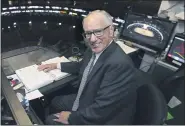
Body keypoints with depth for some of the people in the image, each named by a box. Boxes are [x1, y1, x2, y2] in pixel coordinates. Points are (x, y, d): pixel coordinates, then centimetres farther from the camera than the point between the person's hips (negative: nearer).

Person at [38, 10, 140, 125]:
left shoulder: (120, 64, -36)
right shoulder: (94, 50, -7)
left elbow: (100, 110, -32)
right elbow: (82, 66, 14)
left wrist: (71, 118, -17)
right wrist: (56, 65, 13)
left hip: (102, 120, -7)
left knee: (51, 120, 4)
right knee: (55, 102, 20)